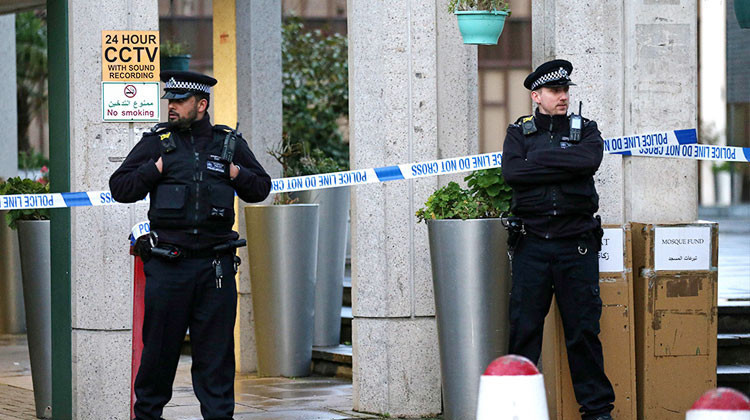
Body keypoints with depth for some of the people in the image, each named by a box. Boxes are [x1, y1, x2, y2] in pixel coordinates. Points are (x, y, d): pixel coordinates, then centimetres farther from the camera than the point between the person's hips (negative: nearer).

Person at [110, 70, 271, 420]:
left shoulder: (230, 142, 9)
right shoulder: (157, 141, 4)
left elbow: (262, 188, 18)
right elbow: (119, 188, 3)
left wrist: (238, 175, 0)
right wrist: (155, 170, -8)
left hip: (216, 263, 1)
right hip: (167, 263, -1)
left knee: (216, 349, 4)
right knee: (159, 345, 5)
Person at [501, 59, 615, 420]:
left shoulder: (585, 130, 10)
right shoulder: (519, 132, 9)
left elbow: (589, 160, -13)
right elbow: (512, 171, -10)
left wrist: (539, 158, -9)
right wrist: (563, 167, -10)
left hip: (577, 245, 0)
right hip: (531, 245, 0)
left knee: (583, 331, 2)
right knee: (523, 330, 0)